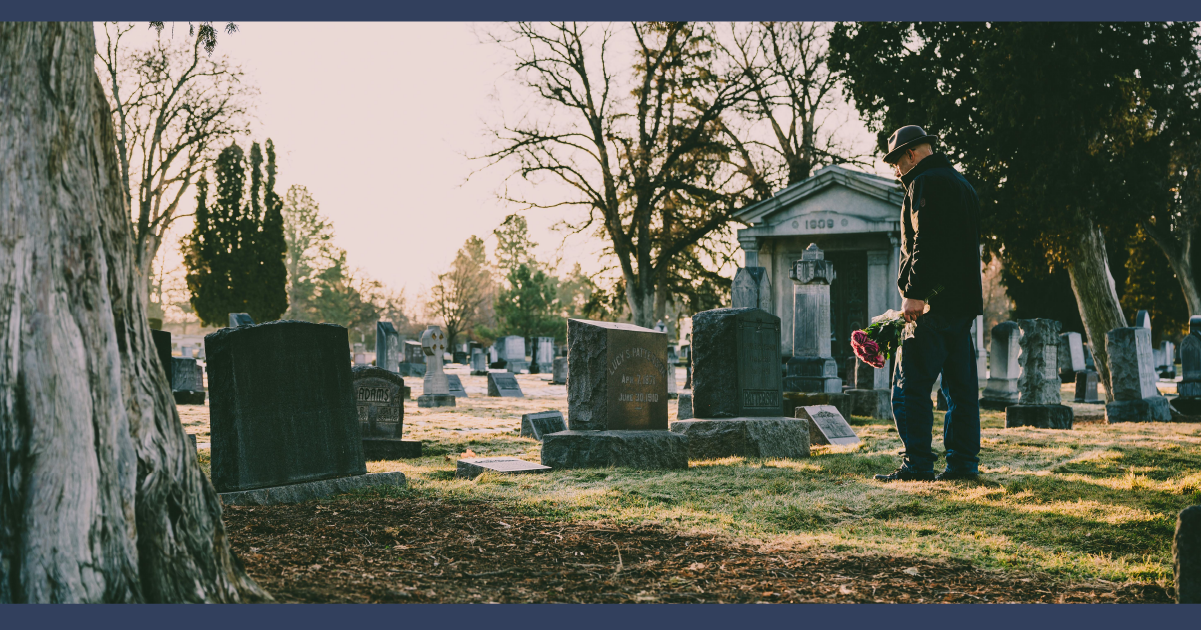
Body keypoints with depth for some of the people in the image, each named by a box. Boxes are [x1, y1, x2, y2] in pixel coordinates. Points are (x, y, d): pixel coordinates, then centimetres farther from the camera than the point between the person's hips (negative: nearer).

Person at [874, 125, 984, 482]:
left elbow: (925, 242, -18)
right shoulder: (961, 184, 23)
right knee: (961, 386, 9)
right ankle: (964, 463, 11)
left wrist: (914, 293, -21)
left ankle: (918, 464, -10)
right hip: (964, 301, 10)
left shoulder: (925, 183, -7)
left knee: (910, 386, -8)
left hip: (934, 304, -10)